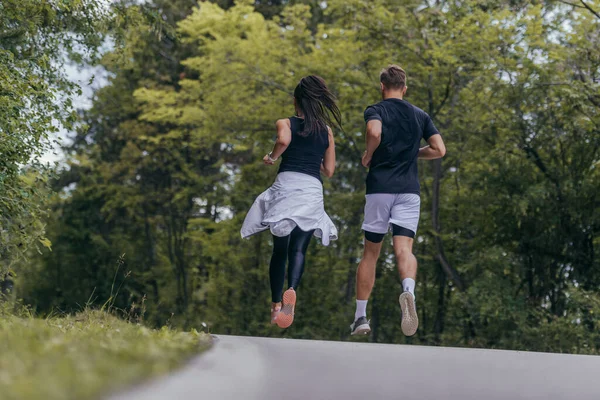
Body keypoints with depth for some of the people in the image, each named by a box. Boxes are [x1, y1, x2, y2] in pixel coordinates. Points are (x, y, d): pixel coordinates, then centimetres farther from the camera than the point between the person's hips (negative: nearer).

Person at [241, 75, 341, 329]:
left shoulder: (285, 123, 9)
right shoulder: (327, 130, 17)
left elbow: (283, 139, -16)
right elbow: (329, 171, 17)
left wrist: (271, 158, 2)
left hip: (286, 184, -1)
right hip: (313, 191, 1)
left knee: (280, 249, 8)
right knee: (298, 249, -6)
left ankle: (276, 305, 8)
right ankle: (292, 289, -34)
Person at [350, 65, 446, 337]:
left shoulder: (375, 110, 1)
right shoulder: (420, 115, 13)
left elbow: (375, 132, -22)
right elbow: (439, 150, 6)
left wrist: (368, 156, -4)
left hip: (379, 188, -1)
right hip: (409, 190, 1)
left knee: (370, 253, 10)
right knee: (404, 249, -9)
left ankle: (360, 317, 14)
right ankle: (408, 291, -42)